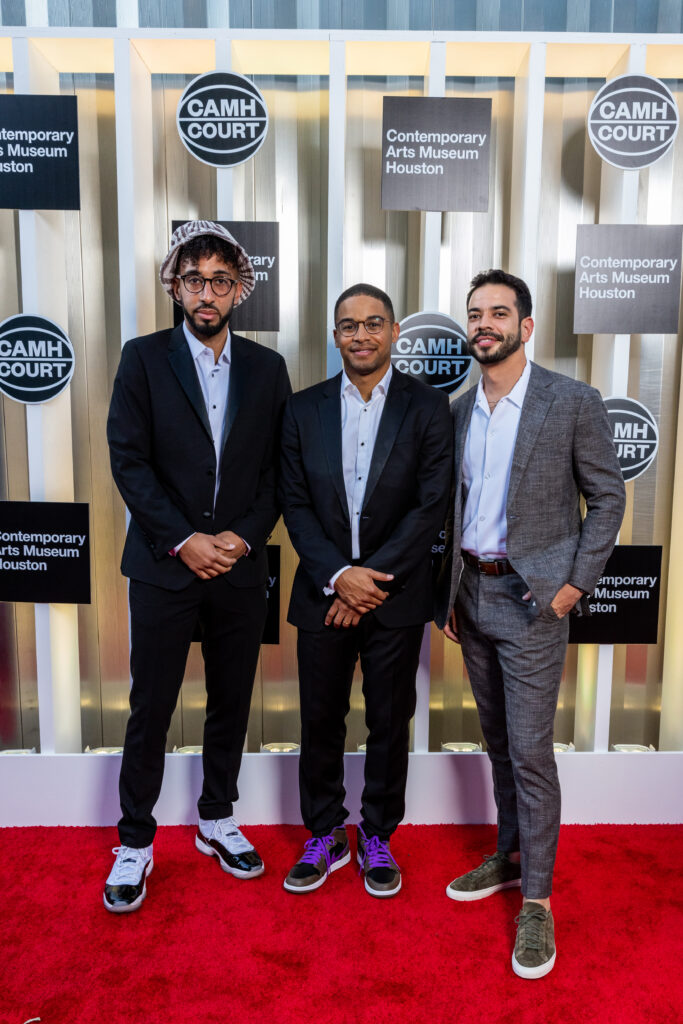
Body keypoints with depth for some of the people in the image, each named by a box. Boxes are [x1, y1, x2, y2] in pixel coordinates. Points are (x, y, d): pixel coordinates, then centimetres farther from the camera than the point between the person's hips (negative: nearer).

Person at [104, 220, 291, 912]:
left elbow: (277, 469, 5)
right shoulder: (144, 358, 0)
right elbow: (128, 460, -6)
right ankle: (135, 842, 26)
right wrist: (183, 540, -13)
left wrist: (243, 536, -8)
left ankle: (218, 819, 35)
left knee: (232, 703, 14)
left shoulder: (266, 368, 7)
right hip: (165, 566, -2)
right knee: (150, 709, 6)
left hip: (240, 568, 3)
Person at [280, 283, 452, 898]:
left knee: (389, 724, 12)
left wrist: (372, 578, -13)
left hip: (396, 596, -1)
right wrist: (338, 576, -12)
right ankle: (325, 838, 32)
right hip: (323, 593, 2)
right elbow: (296, 503, 0)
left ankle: (378, 837, 33)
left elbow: (432, 506, -8)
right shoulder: (304, 408, 4)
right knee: (321, 722, 12)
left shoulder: (427, 407, -2)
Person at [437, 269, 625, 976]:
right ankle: (511, 855, 34)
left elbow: (607, 497, -3)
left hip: (533, 597, -5)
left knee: (530, 750, -2)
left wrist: (576, 584, -10)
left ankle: (536, 898, 15)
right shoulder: (459, 410, 8)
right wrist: (449, 593, 9)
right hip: (471, 595, 5)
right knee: (498, 741, 17)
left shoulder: (573, 401, -7)